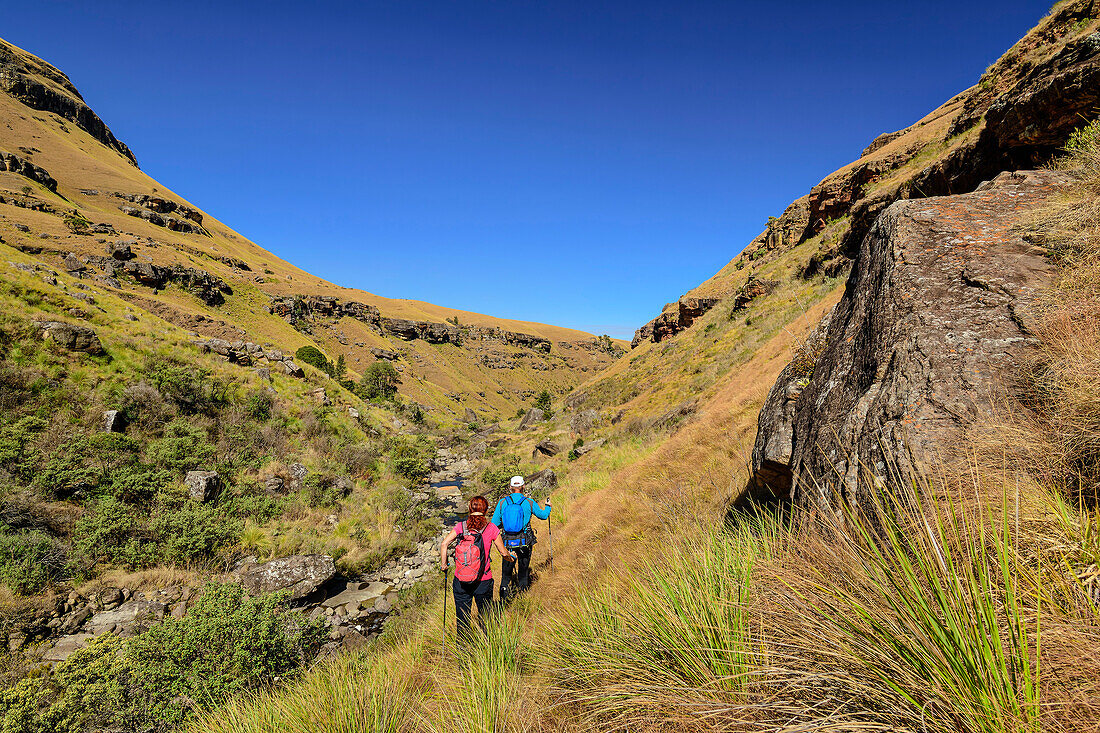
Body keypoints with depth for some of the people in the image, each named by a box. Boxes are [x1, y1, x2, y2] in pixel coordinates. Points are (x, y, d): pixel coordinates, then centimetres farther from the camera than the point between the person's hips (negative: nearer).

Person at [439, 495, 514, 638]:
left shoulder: (461, 526, -4)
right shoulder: (491, 528, -8)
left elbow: (444, 544, -10)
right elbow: (503, 552, 0)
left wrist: (444, 564, 4)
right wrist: (511, 557, 21)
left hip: (461, 579, 1)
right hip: (483, 580, -1)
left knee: (462, 616, 17)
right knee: (484, 615, 19)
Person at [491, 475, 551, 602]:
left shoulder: (502, 502, -5)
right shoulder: (529, 502, -6)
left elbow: (494, 524, -1)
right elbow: (543, 515, 9)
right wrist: (548, 507, 30)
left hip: (508, 543, 1)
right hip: (524, 542, -1)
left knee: (506, 573, 14)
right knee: (523, 572, 14)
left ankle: (504, 600, 11)